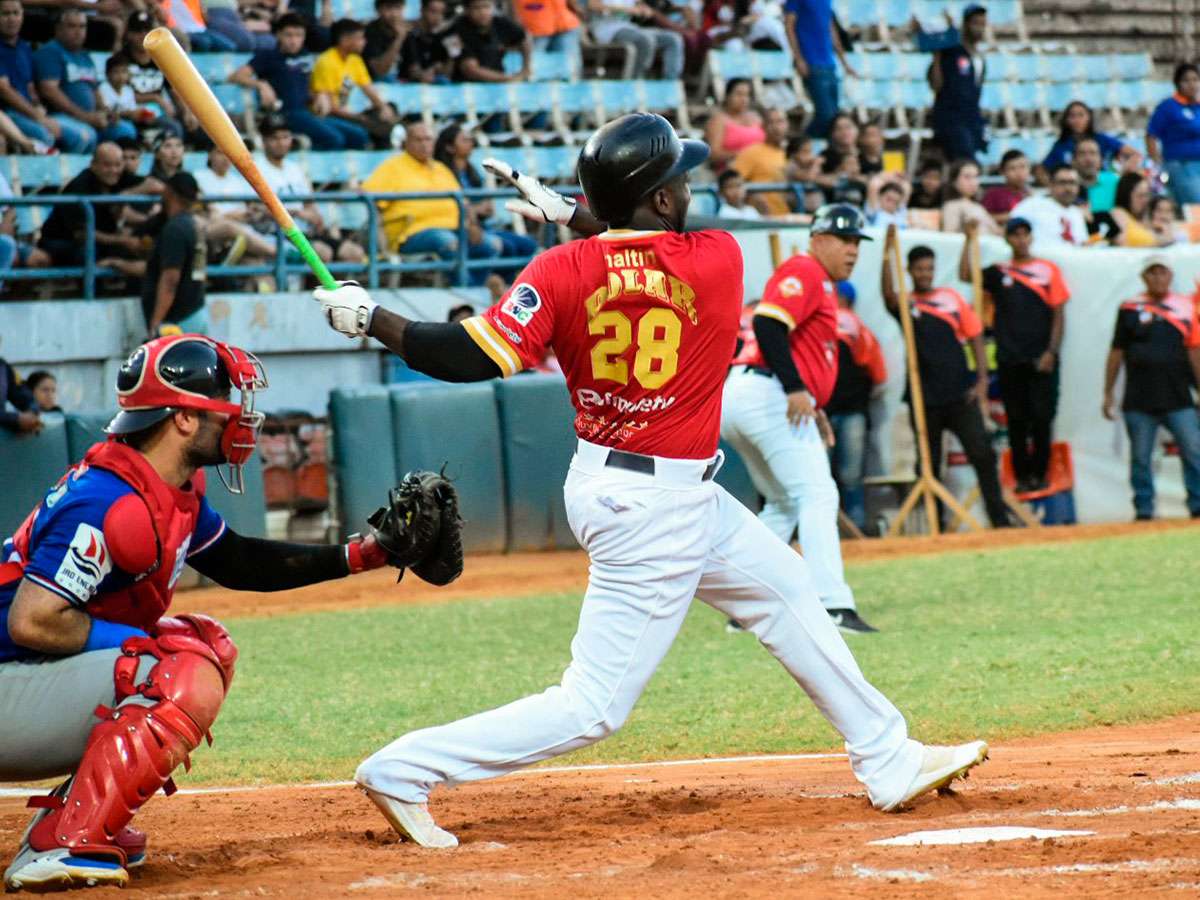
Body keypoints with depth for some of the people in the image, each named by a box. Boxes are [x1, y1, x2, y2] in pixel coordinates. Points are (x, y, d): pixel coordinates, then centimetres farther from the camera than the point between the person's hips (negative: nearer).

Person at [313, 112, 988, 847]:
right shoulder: (718, 259, -16)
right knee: (593, 708, -3)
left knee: (788, 592, 22)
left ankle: (891, 762, 33)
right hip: (659, 510, -7)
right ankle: (407, 770, -7)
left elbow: (475, 359, -20)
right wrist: (571, 216, 6)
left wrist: (370, 318, -11)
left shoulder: (563, 272, -10)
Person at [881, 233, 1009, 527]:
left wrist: (982, 379, -2)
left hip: (960, 393, 0)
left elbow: (975, 337, 8)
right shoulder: (904, 304, 3)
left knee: (982, 453, -9)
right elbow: (888, 293, -20)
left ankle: (999, 519, -6)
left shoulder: (953, 298, 8)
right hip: (924, 399, 0)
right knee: (929, 465, 4)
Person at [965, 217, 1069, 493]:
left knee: (1042, 417, -3)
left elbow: (1058, 314, 3)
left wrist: (1051, 351, -6)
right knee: (1016, 419, 3)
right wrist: (969, 239, -10)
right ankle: (1022, 476, 8)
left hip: (1041, 359, -1)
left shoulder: (1048, 270, 6)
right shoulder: (998, 273, 9)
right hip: (1010, 360, 1)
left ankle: (1039, 474, 6)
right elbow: (965, 274, -5)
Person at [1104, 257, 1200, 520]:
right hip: (1139, 402, -1)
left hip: (1179, 400, 1)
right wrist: (1108, 394, 5)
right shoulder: (1130, 309, 5)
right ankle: (1143, 511, 10)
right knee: (1140, 458, 3)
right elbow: (1116, 353, 7)